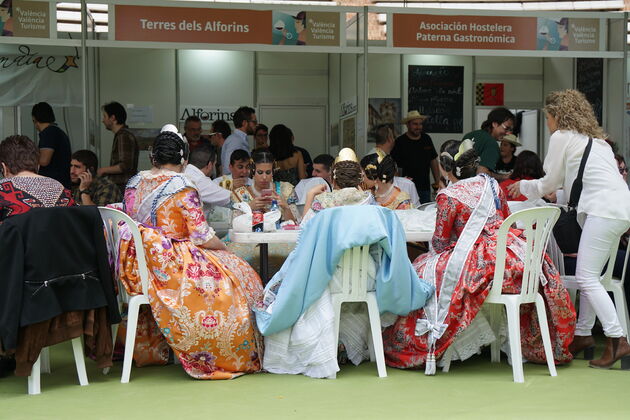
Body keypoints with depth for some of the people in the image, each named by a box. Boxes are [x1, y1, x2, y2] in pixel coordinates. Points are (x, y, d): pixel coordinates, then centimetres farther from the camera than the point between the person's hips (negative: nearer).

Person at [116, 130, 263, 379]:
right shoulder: (182, 188, -10)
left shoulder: (135, 183, 9)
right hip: (171, 267, -8)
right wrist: (226, 249, 7)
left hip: (136, 267, 8)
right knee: (239, 275, -2)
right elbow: (203, 237, -12)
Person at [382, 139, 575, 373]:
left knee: (426, 270, 10)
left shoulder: (448, 196, -5)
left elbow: (440, 243, 0)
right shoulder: (492, 184, 12)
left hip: (479, 261, -5)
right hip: (510, 256, 6)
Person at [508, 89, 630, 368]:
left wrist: (523, 186, 26)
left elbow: (550, 183, 8)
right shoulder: (594, 140, 27)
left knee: (587, 278, -8)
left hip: (604, 210, -9)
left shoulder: (562, 137, 2)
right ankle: (583, 334, 17)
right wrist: (553, 193, 44)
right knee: (589, 276, 14)